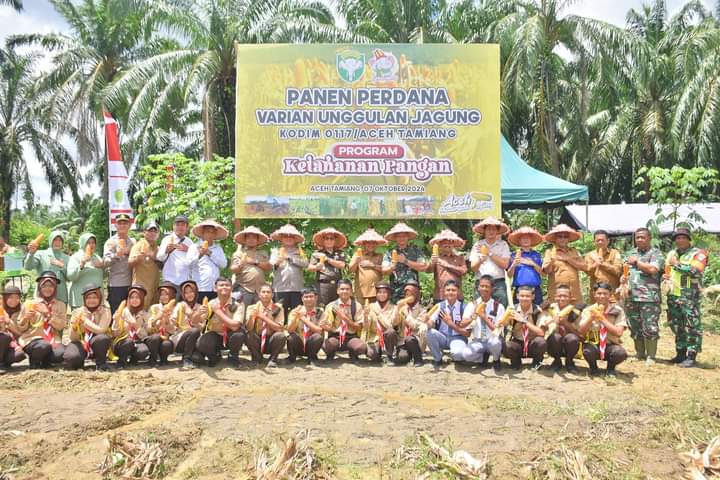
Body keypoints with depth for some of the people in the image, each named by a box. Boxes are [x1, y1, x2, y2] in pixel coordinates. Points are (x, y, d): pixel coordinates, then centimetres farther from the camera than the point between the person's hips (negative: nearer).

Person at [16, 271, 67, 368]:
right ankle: (34, 360, -1)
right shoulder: (29, 303, 7)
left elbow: (61, 325, -3)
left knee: (60, 354, -31)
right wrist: (25, 318, -11)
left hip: (52, 339, 1)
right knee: (44, 346, -36)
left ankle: (45, 361, 4)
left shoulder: (60, 305, 12)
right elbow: (20, 329, 9)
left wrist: (47, 313, -13)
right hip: (32, 338, -1)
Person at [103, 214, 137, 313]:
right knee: (116, 315, -2)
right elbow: (105, 262, -14)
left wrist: (129, 253, 0)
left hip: (130, 284, 5)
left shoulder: (133, 242, 13)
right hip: (115, 285, -4)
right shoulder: (111, 242, -1)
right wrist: (116, 255, -32)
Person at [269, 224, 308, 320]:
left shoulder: (299, 252, 13)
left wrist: (290, 258, -6)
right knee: (281, 312, 0)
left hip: (297, 287, 1)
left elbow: (305, 263, -3)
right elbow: (271, 265, -2)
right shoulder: (276, 251, 12)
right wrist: (276, 263, -25)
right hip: (281, 287, -1)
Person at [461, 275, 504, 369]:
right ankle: (484, 356, 5)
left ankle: (496, 359, -2)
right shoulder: (472, 305, 0)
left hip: (492, 340, -1)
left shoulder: (499, 306, -5)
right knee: (466, 354, -30)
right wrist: (473, 316, -29)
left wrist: (484, 317, -23)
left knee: (495, 342, -38)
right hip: (478, 341, 1)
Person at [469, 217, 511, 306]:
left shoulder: (503, 244, 8)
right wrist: (480, 259, -13)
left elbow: (505, 265, -4)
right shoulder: (478, 245, 10)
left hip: (499, 283, -1)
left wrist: (490, 253, -3)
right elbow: (473, 268, 6)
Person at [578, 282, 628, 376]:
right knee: (588, 351, -35)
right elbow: (581, 332, -11)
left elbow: (618, 332, -16)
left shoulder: (617, 310, -3)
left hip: (611, 345, 0)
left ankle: (611, 367, 4)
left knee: (621, 353, -33)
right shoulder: (588, 310, 0)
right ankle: (593, 367, 2)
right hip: (592, 344, 0)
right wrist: (592, 317, -22)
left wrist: (602, 318, -20)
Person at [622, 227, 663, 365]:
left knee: (650, 328, -6)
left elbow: (653, 269, -16)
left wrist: (636, 262, -5)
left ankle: (650, 356, 3)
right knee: (635, 329, 10)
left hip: (649, 297, -6)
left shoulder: (655, 253, 1)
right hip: (631, 297, 6)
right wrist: (623, 277, 2)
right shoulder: (630, 253, 20)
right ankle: (640, 354, 21)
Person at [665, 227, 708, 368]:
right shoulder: (671, 254, 17)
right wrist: (666, 276, 6)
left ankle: (691, 356, -3)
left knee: (692, 327, -7)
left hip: (690, 297, -7)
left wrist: (677, 264, -13)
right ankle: (680, 353, 21)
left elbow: (696, 271, -20)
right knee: (677, 326, 12)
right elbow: (665, 271, 29)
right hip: (672, 296, 7)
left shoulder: (698, 253, -4)